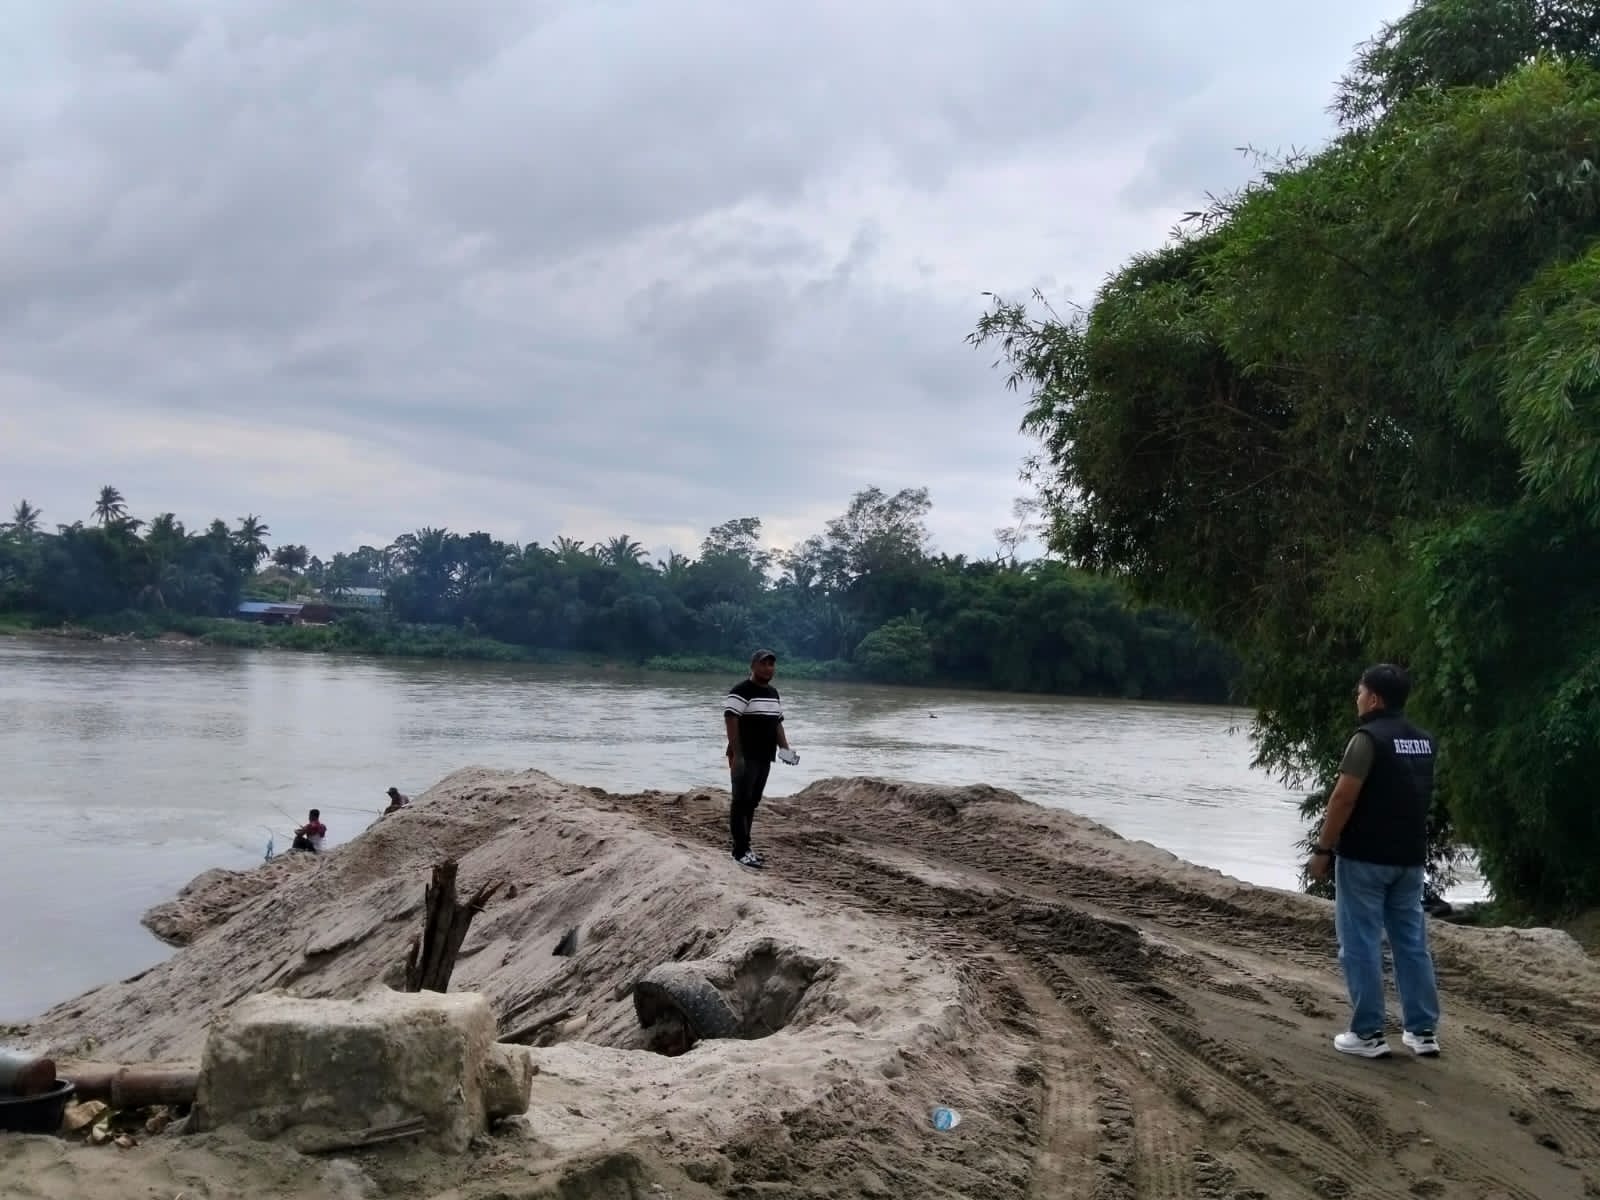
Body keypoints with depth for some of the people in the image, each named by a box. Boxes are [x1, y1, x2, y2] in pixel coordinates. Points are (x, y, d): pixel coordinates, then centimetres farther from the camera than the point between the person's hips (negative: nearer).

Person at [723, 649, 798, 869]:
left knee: (752, 802, 12)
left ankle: (744, 846, 19)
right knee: (741, 801, -7)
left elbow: (777, 723, 24)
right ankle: (741, 851, -7)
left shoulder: (773, 693, 17)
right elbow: (730, 721, -18)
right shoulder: (741, 691, -12)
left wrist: (784, 748, 11)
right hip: (745, 757, -9)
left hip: (764, 757, 9)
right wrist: (736, 754, -23)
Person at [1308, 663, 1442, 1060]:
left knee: (1361, 945, -1)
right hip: (1410, 858, 7)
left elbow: (1344, 799, -16)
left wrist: (1323, 849, -11)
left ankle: (1368, 1034, 1)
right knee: (1412, 942, 11)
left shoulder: (1368, 738, -14)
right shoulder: (1425, 742, 10)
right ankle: (1424, 1030, 14)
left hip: (1365, 857, -7)